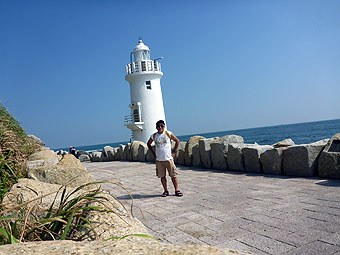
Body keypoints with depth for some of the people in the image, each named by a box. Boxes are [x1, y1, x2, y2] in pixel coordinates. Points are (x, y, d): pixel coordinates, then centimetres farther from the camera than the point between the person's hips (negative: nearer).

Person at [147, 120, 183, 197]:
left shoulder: (168, 134, -4)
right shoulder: (154, 136, 3)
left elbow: (177, 141, 5)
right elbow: (148, 144, 20)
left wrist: (174, 152, 1)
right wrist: (153, 153, 11)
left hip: (168, 158, -2)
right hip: (159, 160, 2)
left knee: (173, 175, 1)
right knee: (162, 176, 7)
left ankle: (177, 190, 11)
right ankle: (166, 191, 19)